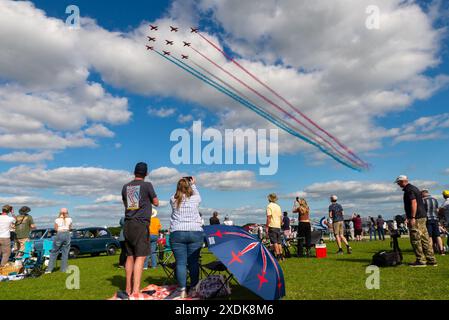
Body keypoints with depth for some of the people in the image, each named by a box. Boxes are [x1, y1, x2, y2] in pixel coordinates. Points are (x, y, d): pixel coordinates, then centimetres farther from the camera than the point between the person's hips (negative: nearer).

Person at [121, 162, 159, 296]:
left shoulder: (125, 187, 11)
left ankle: (129, 288, 20)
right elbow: (156, 203, 5)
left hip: (128, 224, 6)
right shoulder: (147, 185, -5)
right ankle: (136, 290, -13)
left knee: (130, 256, 12)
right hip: (141, 224, -6)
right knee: (140, 257, -7)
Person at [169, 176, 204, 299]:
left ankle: (182, 290, 5)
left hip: (177, 234, 0)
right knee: (194, 262, 6)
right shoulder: (195, 199, 1)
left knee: (180, 262, 2)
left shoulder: (173, 200, 3)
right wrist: (193, 184, 34)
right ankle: (194, 288, 12)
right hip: (195, 233, 0)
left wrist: (181, 184, 27)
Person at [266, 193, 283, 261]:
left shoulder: (269, 206, -9)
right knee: (279, 242, 13)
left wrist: (267, 227, -12)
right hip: (278, 226, 7)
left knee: (274, 242, -5)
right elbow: (281, 217, 15)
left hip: (272, 226, -7)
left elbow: (269, 217, -16)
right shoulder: (278, 206, 12)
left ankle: (278, 256, -6)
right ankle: (281, 256, 16)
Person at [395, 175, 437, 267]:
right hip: (422, 216, 10)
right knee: (425, 239, 12)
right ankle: (431, 260, 15)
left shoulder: (409, 190, -12)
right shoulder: (414, 188, 19)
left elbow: (414, 203, -22)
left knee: (415, 240, -4)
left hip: (416, 218, -10)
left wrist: (412, 217, -23)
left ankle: (421, 260, 0)